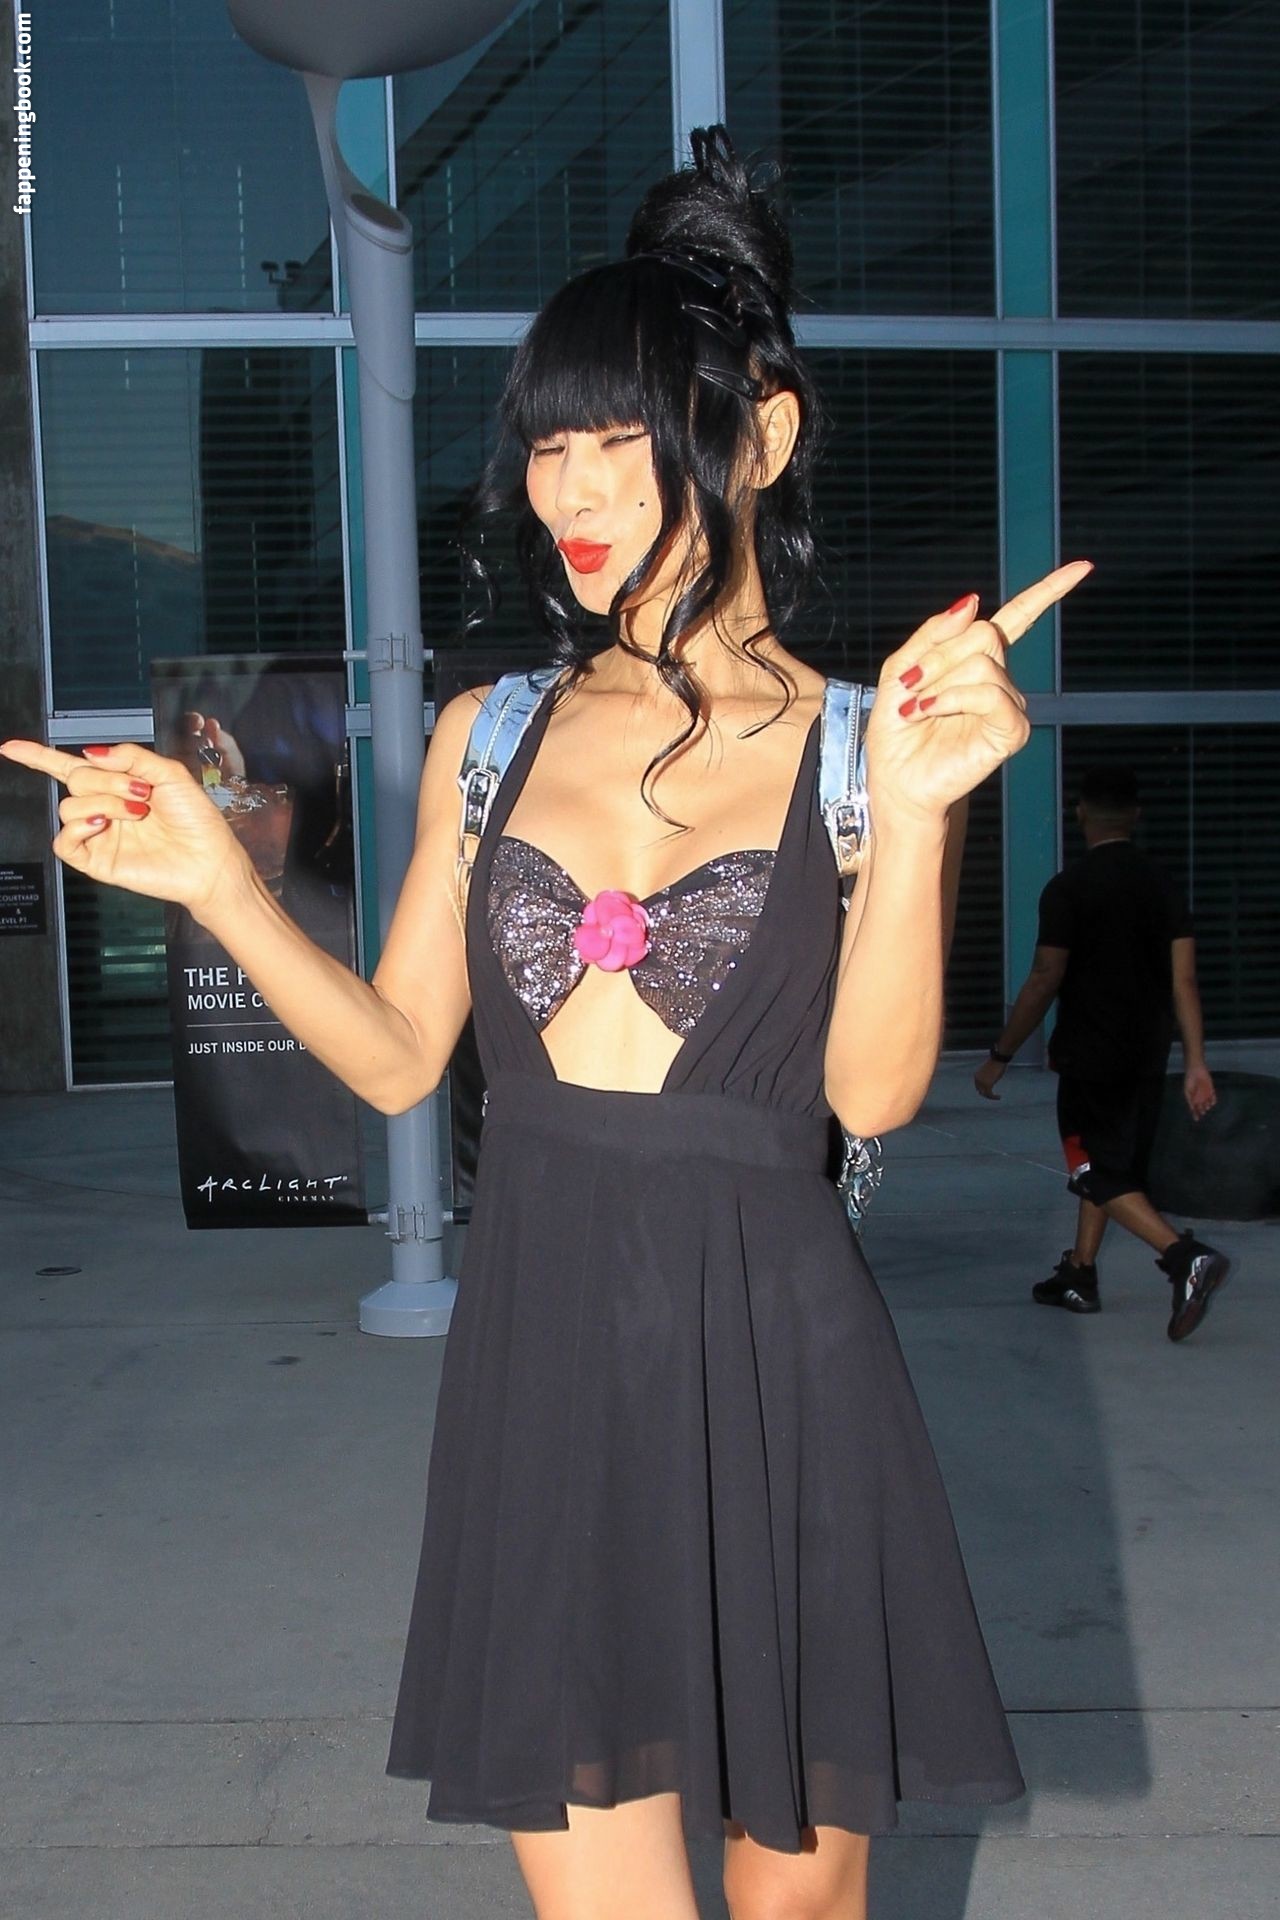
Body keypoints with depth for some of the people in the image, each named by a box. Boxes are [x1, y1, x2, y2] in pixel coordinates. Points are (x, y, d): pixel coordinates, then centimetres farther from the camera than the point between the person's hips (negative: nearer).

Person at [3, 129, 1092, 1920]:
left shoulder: (861, 744, -3)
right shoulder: (491, 735, 6)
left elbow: (872, 1088, -13)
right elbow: (399, 1058, 8)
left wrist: (912, 812, -26)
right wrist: (216, 879, -4)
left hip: (773, 1364, -2)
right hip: (544, 1357, 2)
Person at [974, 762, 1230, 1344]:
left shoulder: (1068, 888, -13)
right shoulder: (1163, 883, 4)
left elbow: (1044, 983, -14)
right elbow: (1184, 980, 0)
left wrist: (999, 1057, -5)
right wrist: (1195, 1063, 2)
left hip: (1092, 1059, -7)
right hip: (1147, 1056, 7)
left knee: (1101, 1175, -3)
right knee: (1110, 1165, 19)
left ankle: (1187, 1256, -21)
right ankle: (1079, 1276, 28)